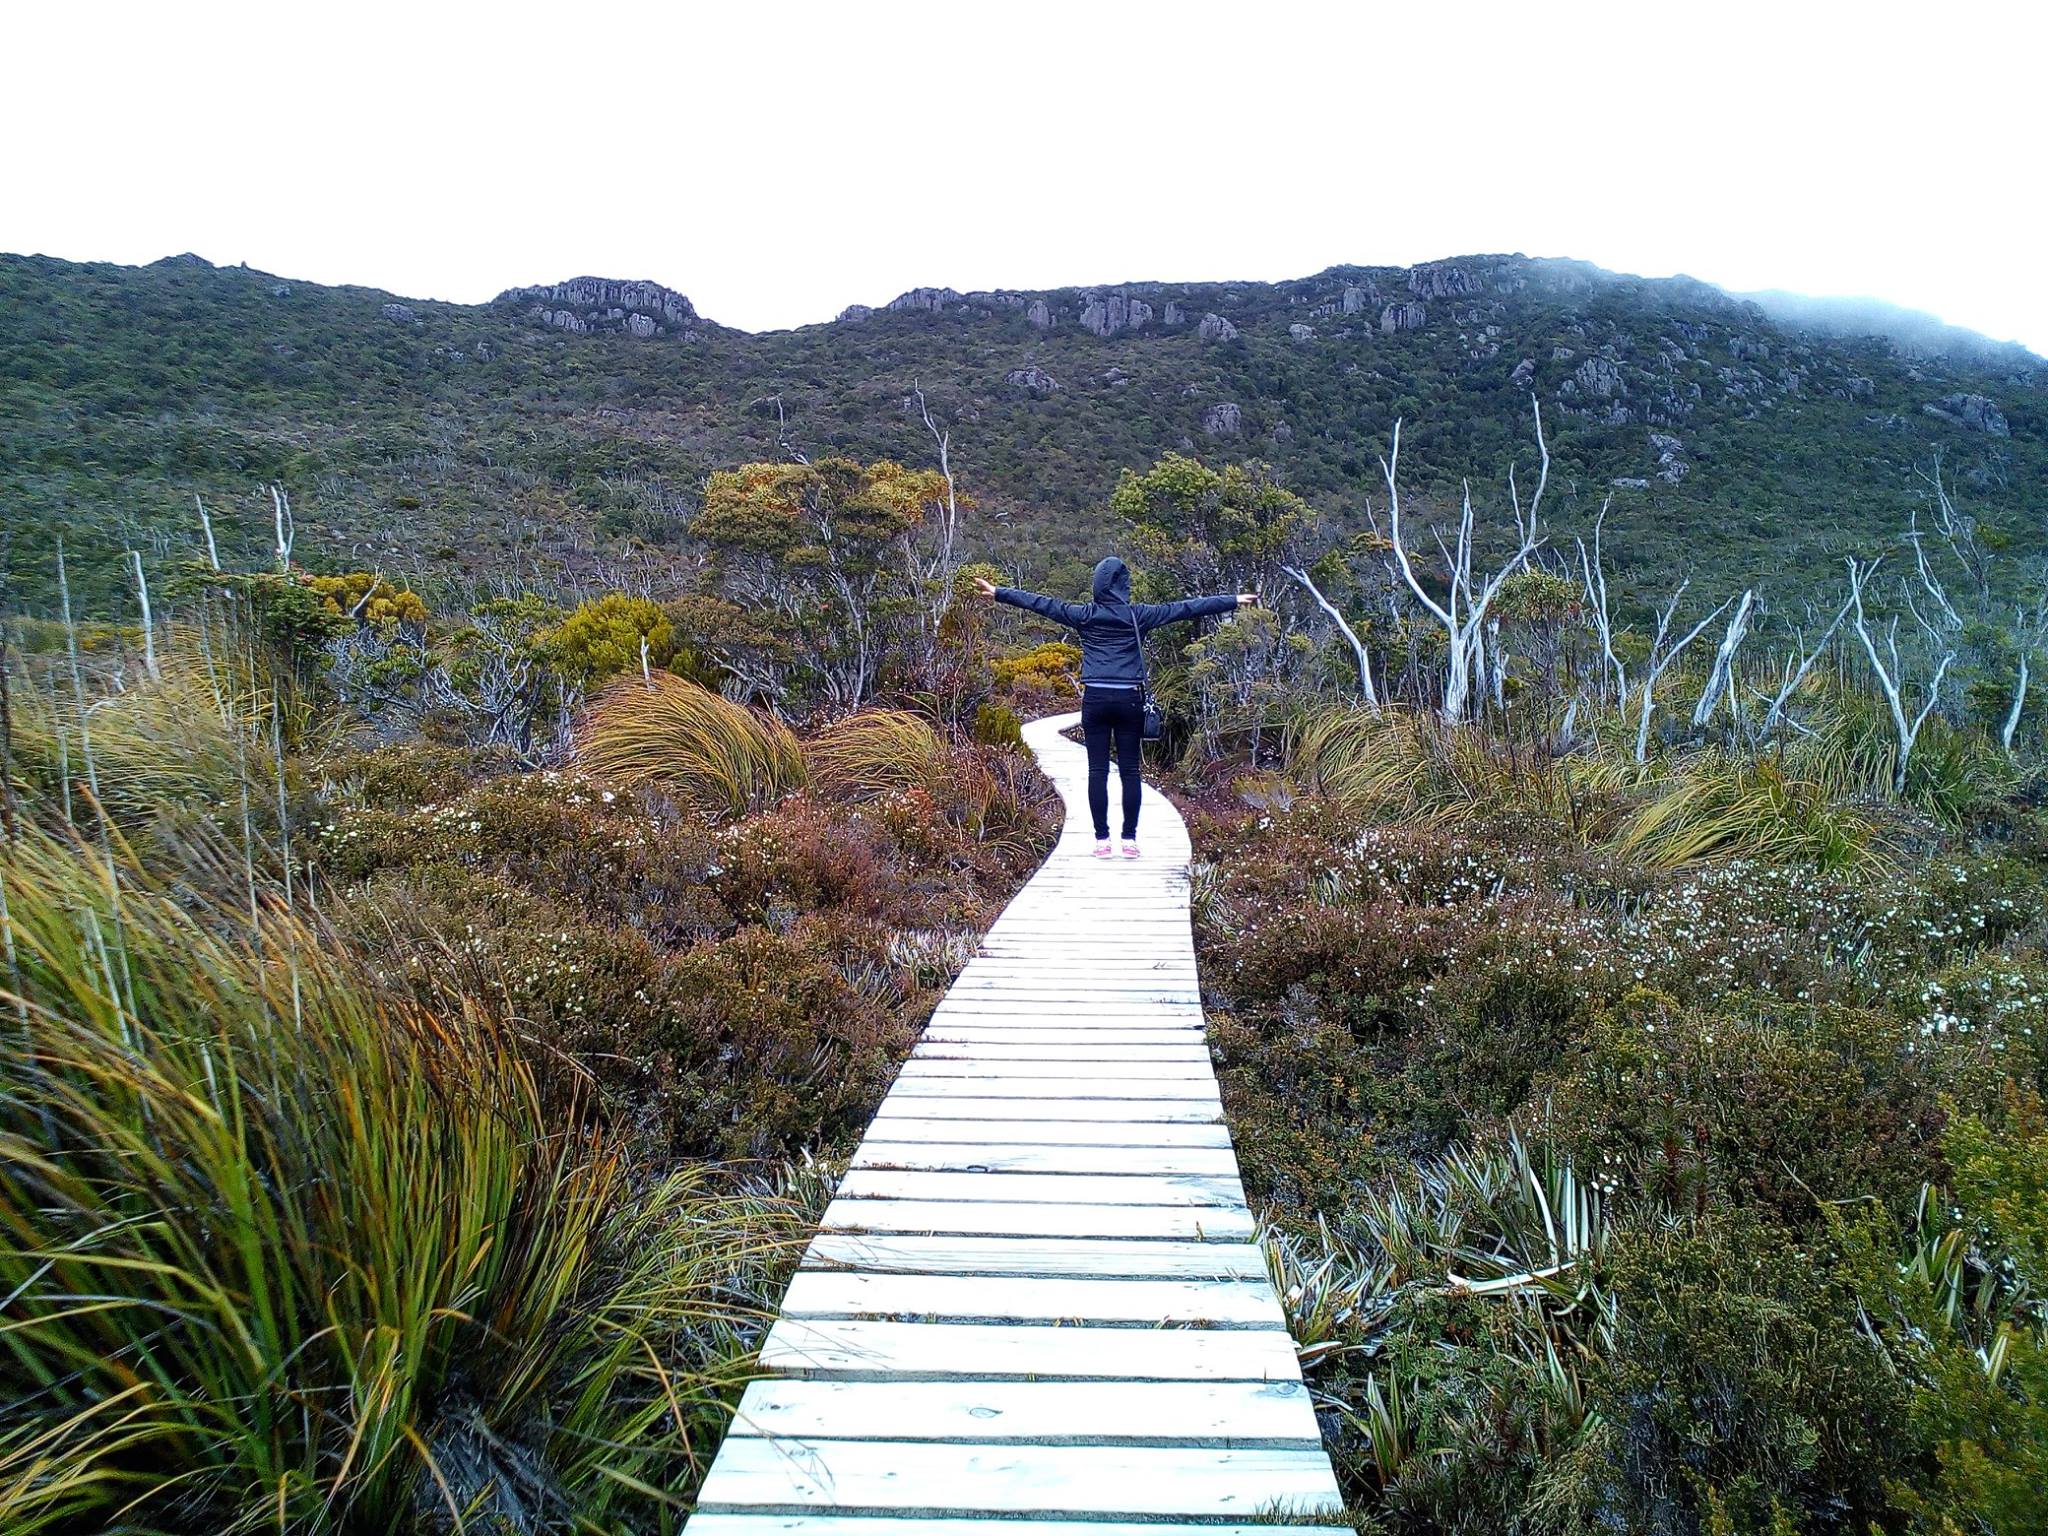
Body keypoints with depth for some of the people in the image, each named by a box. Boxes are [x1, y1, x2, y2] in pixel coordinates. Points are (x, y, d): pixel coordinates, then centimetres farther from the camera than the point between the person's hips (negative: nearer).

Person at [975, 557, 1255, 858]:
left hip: (1095, 699, 1)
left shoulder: (1084, 615, 2)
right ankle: (1130, 839, 5)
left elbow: (1042, 603, 8)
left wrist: (997, 592, 16)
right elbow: (1185, 608, 3)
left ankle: (1102, 839, 3)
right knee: (1130, 770, 5)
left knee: (1097, 771, 3)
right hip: (1129, 699, -1)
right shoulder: (1138, 615, 0)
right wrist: (1235, 601, 8)